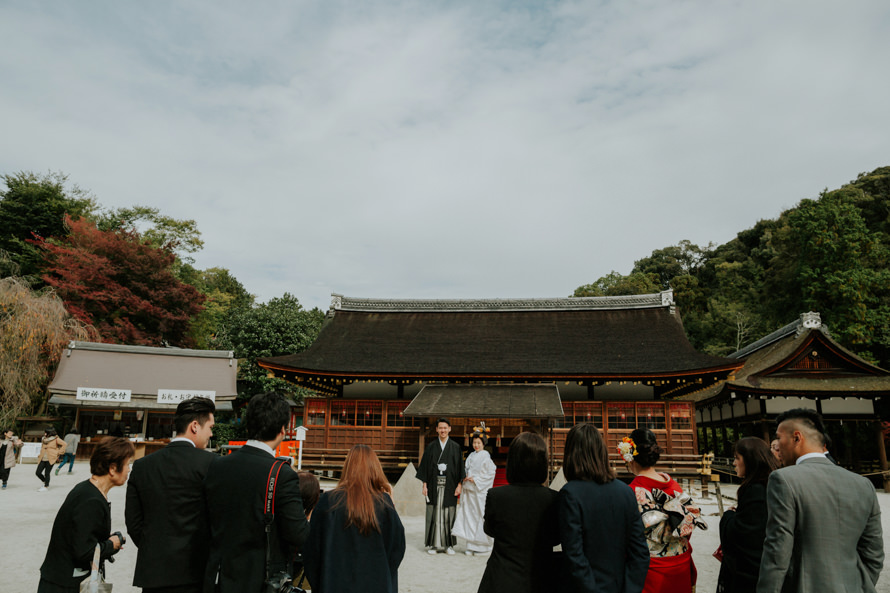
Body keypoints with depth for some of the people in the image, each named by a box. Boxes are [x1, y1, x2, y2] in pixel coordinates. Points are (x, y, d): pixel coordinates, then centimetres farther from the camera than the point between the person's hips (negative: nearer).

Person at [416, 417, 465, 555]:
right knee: (433, 514, 2)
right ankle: (433, 544, 11)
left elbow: (460, 466, 4)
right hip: (434, 485, 0)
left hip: (449, 486, 0)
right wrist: (424, 485, -2)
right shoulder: (431, 447, 5)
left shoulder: (455, 447, 5)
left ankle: (449, 544, 13)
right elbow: (425, 465, 4)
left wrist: (459, 485, -3)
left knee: (449, 514, 3)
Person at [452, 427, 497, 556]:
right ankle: (471, 546, 13)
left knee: (480, 517, -3)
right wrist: (465, 478, 0)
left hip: (480, 491, -6)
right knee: (469, 516, 5)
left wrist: (476, 479, -12)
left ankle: (483, 546, 8)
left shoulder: (486, 456, -6)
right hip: (469, 490, 6)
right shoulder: (471, 456, 12)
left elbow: (490, 473, -10)